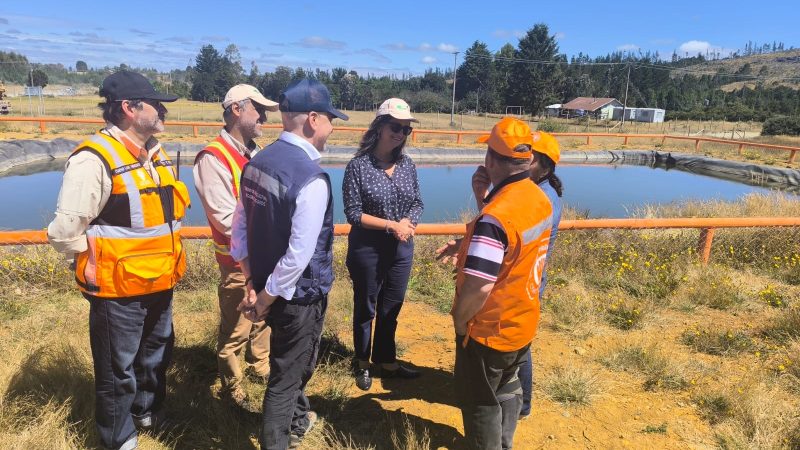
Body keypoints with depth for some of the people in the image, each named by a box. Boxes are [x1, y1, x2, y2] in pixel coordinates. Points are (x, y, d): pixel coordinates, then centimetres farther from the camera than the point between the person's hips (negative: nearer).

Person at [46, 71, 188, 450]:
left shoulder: (155, 153, 6)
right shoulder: (95, 159, -20)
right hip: (119, 288, -8)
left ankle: (149, 412, 49)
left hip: (159, 283, 8)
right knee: (117, 370, 11)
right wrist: (99, 264, -6)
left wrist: (164, 261, 14)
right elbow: (64, 231, -20)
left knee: (156, 355, 25)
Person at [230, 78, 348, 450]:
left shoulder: (257, 163, 0)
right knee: (287, 376, 12)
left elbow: (238, 229, 5)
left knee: (292, 364, 30)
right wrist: (265, 301, -14)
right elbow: (298, 256, -26)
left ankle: (298, 419, 54)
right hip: (299, 294, -8)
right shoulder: (311, 178, -25)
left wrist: (253, 285, 7)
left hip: (268, 285, 9)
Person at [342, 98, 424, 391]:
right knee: (365, 309, 14)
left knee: (391, 309, 17)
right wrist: (392, 225, -19)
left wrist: (408, 223, -14)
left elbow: (417, 203, 7)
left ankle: (387, 362, 36)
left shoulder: (407, 165, 1)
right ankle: (362, 364, 34)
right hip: (368, 250, -4)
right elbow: (353, 213, -15)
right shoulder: (358, 166, -13)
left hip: (402, 249, 4)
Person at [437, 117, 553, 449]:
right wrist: (465, 247, 4)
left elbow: (479, 287, -33)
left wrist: (459, 321, -14)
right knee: (508, 389, 27)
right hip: (523, 321, 9)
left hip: (490, 330, -8)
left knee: (480, 402, 14)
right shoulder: (539, 199, -4)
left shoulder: (495, 216, -32)